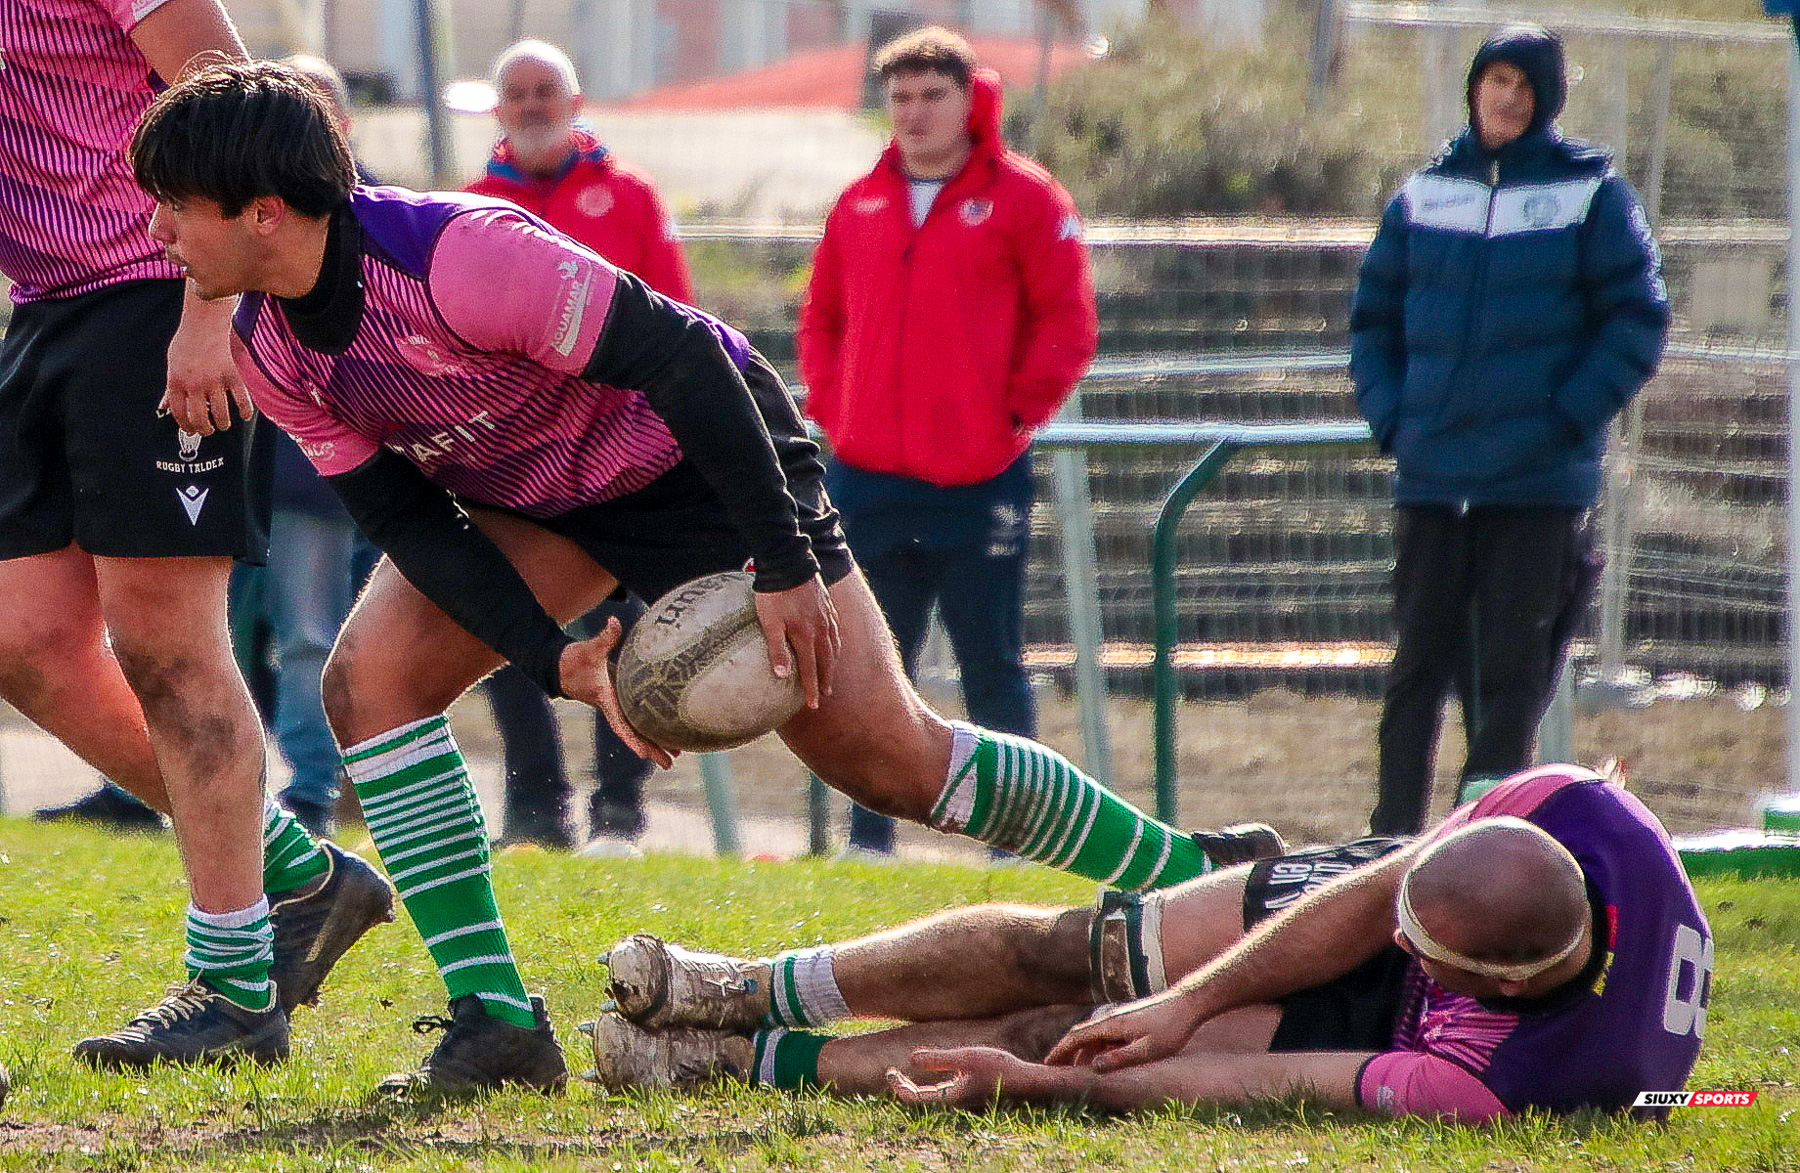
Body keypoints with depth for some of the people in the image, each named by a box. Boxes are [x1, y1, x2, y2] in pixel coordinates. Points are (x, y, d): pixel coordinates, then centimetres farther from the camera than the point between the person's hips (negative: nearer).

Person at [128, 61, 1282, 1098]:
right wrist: (555, 658, -22)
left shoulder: (457, 257, -36)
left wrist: (784, 567, -29)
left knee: (882, 750, -8)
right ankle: (495, 1017, -11)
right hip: (531, 494, 7)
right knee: (371, 677, -15)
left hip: (697, 456, -7)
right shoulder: (272, 346, -13)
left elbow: (680, 356, -32)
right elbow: (403, 517, -8)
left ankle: (1194, 880, 8)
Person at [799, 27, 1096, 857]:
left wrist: (1014, 416, -7)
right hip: (868, 476, 4)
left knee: (992, 665, -1)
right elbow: (822, 319, 21)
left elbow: (1067, 323, -2)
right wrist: (832, 407, 7)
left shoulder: (1022, 199, -1)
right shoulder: (860, 206, 13)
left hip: (979, 478, -4)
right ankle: (869, 835, 12)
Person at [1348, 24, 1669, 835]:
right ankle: (1393, 836, 9)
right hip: (1431, 475, 3)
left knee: (1513, 671, -1)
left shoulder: (1591, 192, 1)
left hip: (1540, 481, -3)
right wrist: (1389, 415, 2)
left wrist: (1571, 416, -10)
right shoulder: (1424, 195, 11)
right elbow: (1374, 315, 16)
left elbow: (1637, 319, -1)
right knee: (1419, 662, 5)